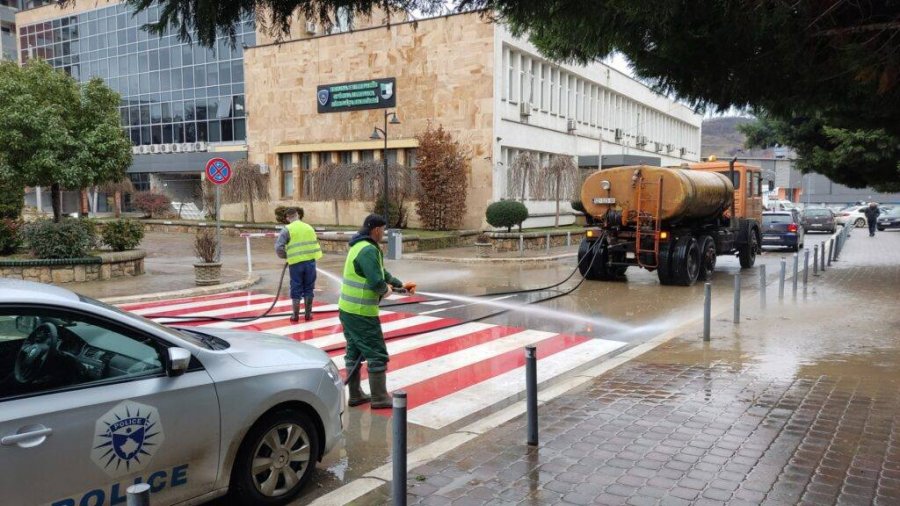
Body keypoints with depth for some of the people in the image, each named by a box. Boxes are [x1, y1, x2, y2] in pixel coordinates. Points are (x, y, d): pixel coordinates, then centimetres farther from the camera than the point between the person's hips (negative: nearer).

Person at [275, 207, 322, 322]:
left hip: (296, 263, -3)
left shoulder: (287, 229, -2)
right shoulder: (309, 227, 12)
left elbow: (278, 248, -8)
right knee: (308, 289, 13)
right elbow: (316, 244, 11)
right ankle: (308, 314, 19)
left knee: (296, 290, 8)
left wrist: (286, 256, 8)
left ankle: (295, 315, 15)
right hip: (310, 261, 3)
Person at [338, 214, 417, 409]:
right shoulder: (368, 250, -19)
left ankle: (355, 395, 25)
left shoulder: (359, 246, 14)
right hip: (361, 313, -10)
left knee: (354, 352, 16)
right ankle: (379, 398, 8)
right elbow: (377, 282, -26)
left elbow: (380, 271, 22)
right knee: (377, 354, 0)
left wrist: (401, 284, 21)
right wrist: (386, 290, -5)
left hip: (348, 309, 10)